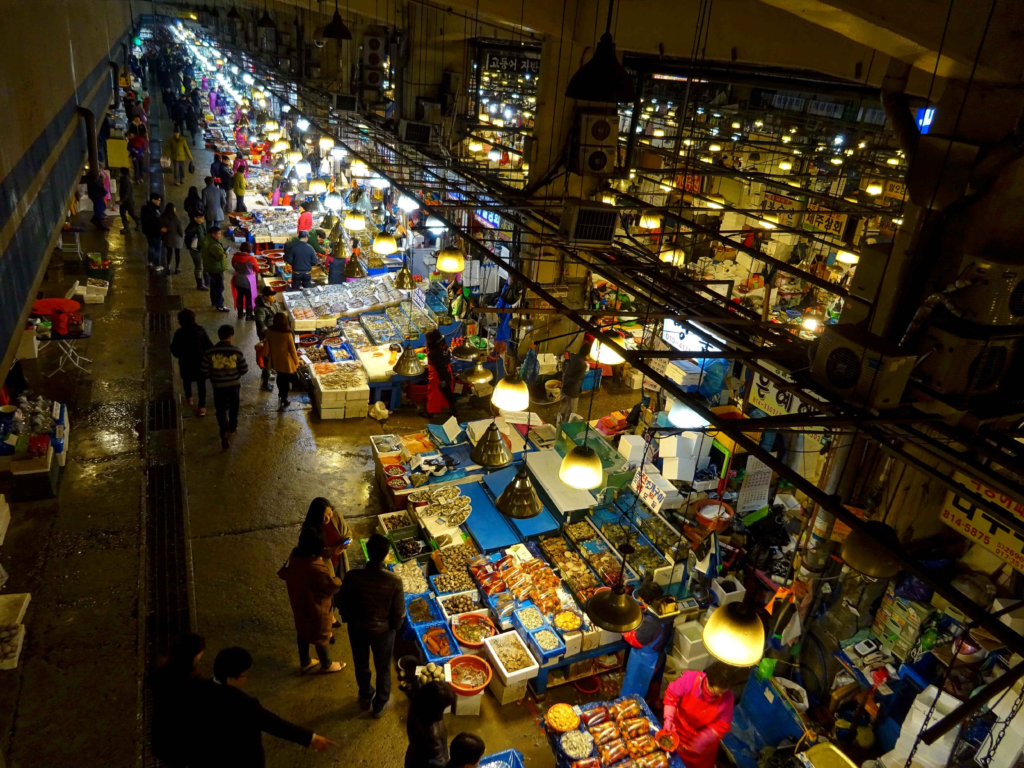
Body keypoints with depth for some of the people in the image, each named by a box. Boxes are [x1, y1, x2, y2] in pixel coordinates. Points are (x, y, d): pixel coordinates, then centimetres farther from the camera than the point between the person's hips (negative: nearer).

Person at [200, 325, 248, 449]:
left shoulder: (210, 352, -13)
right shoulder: (237, 351, -14)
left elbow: (204, 371, -7)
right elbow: (244, 370, -7)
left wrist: (212, 377, 13)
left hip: (218, 386, 0)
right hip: (234, 384, 0)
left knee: (221, 409, 10)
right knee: (233, 406, 23)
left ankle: (224, 432, -6)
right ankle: (232, 427, 41)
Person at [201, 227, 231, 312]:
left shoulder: (207, 241, 6)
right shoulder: (213, 245, -28)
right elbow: (221, 256, -33)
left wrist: (223, 252, 6)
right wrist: (226, 253, -12)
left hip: (210, 268, 11)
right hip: (216, 269, -11)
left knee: (213, 285, 24)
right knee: (219, 287, -3)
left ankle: (214, 302, 38)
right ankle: (219, 306, 2)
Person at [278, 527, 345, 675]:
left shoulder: (294, 555, -18)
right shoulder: (317, 568, -40)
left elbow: (284, 573, 1)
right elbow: (333, 586, -24)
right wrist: (340, 581, -3)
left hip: (298, 603, 7)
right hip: (316, 607, -7)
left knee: (303, 631, 29)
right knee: (320, 636, 19)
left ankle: (304, 663, 51)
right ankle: (326, 665, 45)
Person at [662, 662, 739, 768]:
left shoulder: (727, 697, -33)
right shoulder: (691, 678, -37)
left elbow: (723, 724, -19)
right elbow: (672, 694, -19)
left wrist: (704, 738, -26)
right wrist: (669, 717, -26)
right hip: (679, 727, 0)